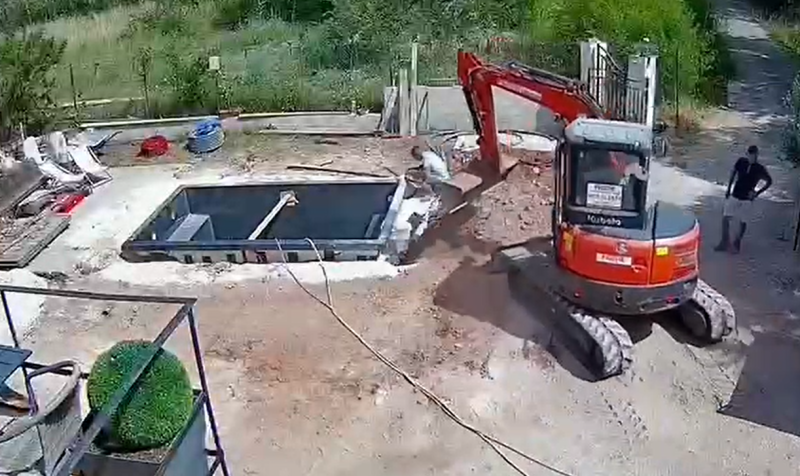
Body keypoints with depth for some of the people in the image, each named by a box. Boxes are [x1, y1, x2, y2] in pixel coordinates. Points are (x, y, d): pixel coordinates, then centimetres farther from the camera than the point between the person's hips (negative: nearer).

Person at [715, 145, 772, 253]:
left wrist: (757, 193, -7)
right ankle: (724, 242, 11)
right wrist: (729, 188, 7)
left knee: (742, 222, 6)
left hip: (747, 199, -2)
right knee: (725, 218, -2)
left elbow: (769, 182, 0)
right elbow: (733, 172, 10)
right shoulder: (741, 162, -5)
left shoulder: (760, 169, -10)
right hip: (734, 195, 2)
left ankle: (737, 243, 24)